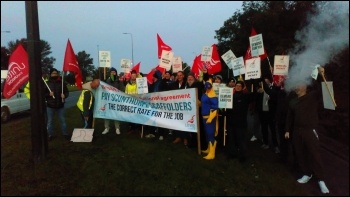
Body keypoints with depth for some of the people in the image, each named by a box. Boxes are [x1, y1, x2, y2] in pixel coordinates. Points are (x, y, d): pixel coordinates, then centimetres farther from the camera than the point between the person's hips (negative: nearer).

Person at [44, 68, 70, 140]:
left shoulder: (62, 83, 4)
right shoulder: (47, 83, 0)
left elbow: (67, 92, 8)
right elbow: (43, 93, 0)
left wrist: (64, 95, -13)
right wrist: (49, 94, -18)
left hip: (60, 105, 1)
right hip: (50, 106, -1)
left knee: (63, 120, 9)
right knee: (50, 121, 7)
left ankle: (65, 134, 18)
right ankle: (50, 135, 18)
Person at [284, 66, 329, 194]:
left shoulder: (312, 96, -3)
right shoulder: (293, 102, 12)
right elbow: (289, 117, 15)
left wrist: (321, 76, -33)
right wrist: (287, 130, 12)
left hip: (310, 131, -5)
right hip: (297, 131, 5)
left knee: (314, 155, -2)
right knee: (300, 154, 10)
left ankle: (320, 180, 8)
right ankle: (307, 174, 27)